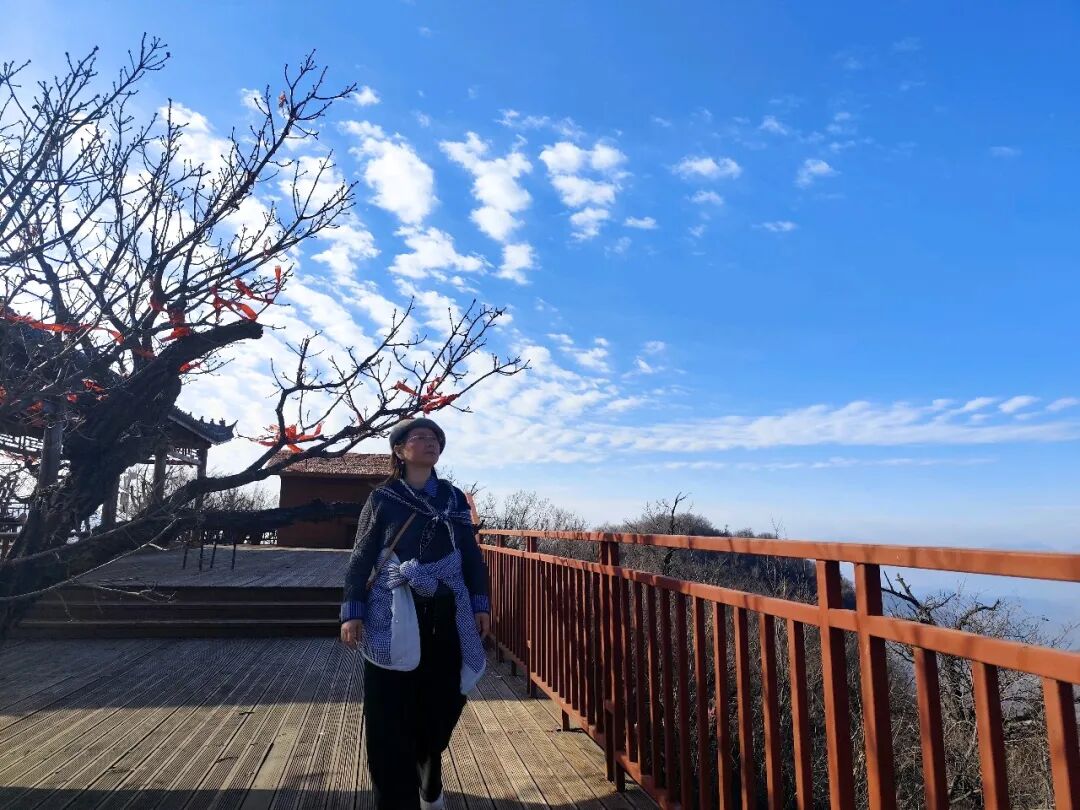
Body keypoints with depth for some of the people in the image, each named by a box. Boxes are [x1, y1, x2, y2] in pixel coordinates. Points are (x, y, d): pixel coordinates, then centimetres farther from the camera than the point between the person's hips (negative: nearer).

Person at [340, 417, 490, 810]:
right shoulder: (383, 498, 2)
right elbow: (361, 558, 1)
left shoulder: (454, 497, 10)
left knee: (440, 705, 11)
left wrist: (480, 604, 5)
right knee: (391, 715, -2)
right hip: (392, 617, -2)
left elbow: (471, 554, 11)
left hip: (445, 616, 3)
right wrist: (352, 613, -7)